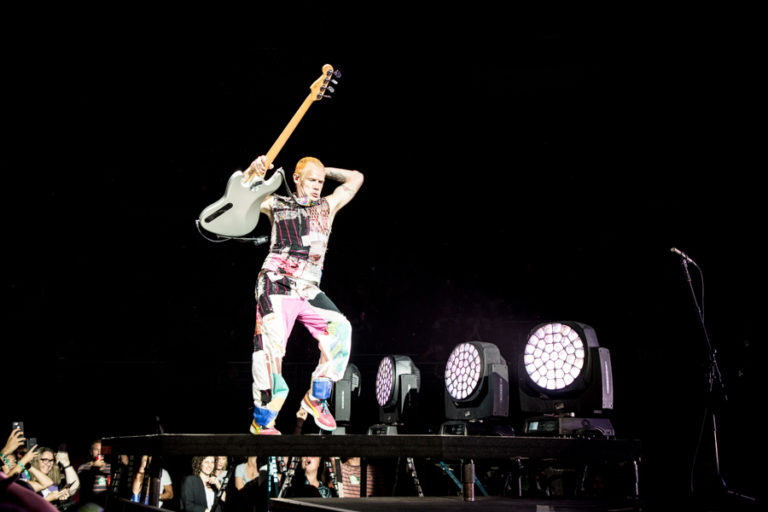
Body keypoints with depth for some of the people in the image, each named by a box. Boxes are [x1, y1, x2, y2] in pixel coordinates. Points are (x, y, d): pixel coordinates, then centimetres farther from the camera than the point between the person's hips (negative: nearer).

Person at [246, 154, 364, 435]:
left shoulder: (327, 206, 19)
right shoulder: (276, 205, 11)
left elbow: (356, 178, 28)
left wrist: (324, 171, 25)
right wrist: (253, 171, -5)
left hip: (308, 290, 4)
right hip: (276, 285, -4)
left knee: (340, 328, -16)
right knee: (271, 346, -17)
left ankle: (316, 398, -4)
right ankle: (262, 421, -9)